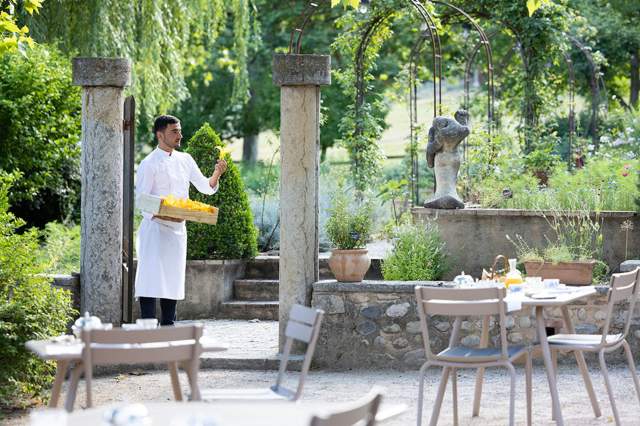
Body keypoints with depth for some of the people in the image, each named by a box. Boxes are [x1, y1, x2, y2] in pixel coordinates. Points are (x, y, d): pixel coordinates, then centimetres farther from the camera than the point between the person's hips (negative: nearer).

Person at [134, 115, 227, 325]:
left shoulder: (185, 160, 11)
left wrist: (217, 174, -8)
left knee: (173, 279, 10)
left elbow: (205, 187, 12)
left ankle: (168, 327, 17)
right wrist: (164, 216, -24)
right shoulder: (149, 164, -8)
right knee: (152, 278, -11)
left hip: (178, 229, 6)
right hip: (155, 228, -6)